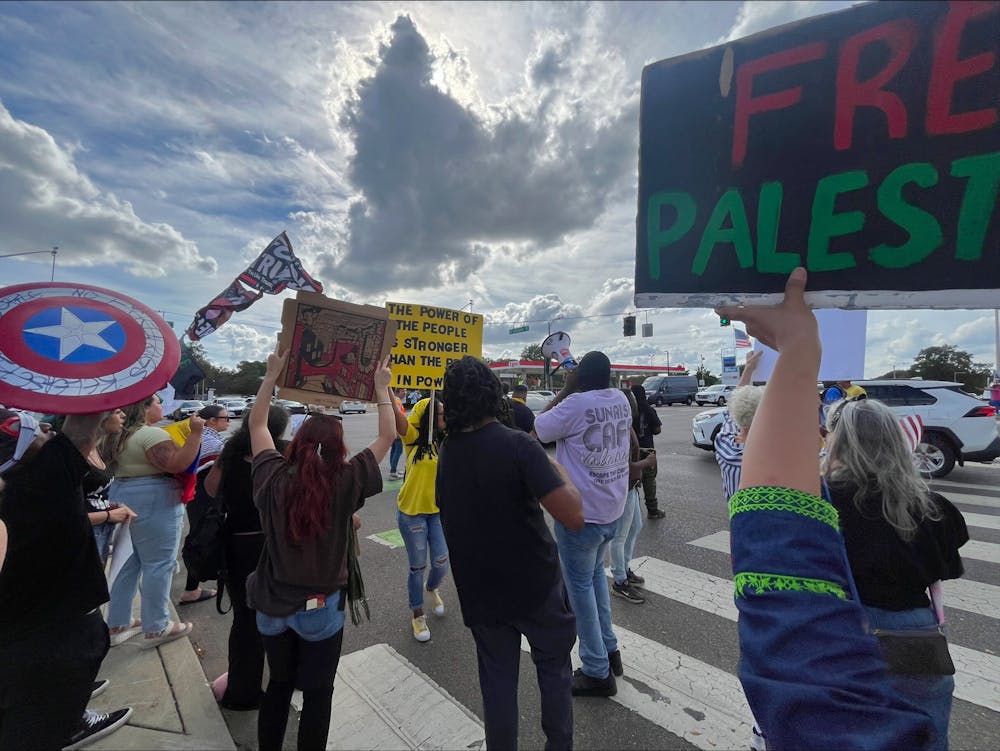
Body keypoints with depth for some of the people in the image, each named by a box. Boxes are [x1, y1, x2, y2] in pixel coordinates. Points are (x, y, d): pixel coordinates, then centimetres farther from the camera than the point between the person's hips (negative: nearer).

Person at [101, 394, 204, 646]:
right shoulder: (151, 434, -18)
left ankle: (118, 624, 27)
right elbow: (177, 464, -28)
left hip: (122, 500, 10)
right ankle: (156, 628, 10)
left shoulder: (116, 435, 13)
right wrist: (195, 433, -28)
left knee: (128, 563, 18)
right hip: (153, 505, -10)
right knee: (158, 565, 0)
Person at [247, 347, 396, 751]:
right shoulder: (344, 483, -22)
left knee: (277, 685, 25)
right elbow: (388, 435, -13)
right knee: (317, 694, 16)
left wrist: (271, 376, 8)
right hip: (321, 608, -4)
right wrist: (382, 388, -4)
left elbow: (257, 425, 3)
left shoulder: (274, 477, -13)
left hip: (273, 604, 4)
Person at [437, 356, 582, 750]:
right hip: (535, 584, -4)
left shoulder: (446, 452, -4)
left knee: (497, 677, 21)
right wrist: (558, 469, -11)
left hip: (479, 589, 4)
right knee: (553, 667, 21)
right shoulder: (518, 444, -25)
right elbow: (574, 517, -28)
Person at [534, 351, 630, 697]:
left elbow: (538, 428, -9)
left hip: (580, 512, -7)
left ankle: (597, 672, 21)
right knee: (595, 573, 26)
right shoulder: (621, 400, -1)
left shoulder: (575, 404, -22)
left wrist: (565, 390, -7)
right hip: (613, 508, 7)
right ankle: (609, 649, 36)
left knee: (580, 585, 8)